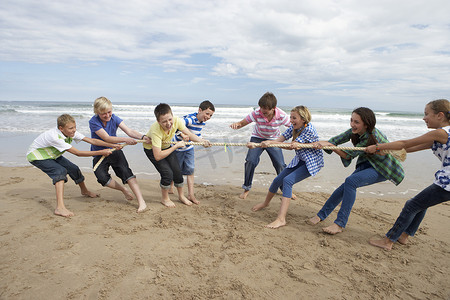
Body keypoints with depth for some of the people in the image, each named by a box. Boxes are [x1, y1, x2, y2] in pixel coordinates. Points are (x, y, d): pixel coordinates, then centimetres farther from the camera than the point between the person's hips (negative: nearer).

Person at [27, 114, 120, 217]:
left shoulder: (71, 132, -17)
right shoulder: (54, 137, -38)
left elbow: (92, 140, -17)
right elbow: (77, 153, -38)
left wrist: (112, 145, -26)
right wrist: (101, 152, -40)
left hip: (52, 154, 8)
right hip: (36, 155, -8)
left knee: (74, 169, 4)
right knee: (60, 171, -29)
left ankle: (84, 191, 33)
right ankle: (60, 208, -38)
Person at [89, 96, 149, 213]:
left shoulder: (114, 118, -7)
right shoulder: (93, 122, -17)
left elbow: (129, 131, -17)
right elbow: (107, 138, -25)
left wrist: (142, 137, -36)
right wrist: (125, 139, -38)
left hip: (115, 151, 1)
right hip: (99, 155, -1)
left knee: (125, 171, -21)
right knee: (102, 177, -24)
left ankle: (141, 202, -25)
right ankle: (123, 189, 4)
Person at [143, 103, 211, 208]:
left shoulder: (176, 121, -28)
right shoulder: (155, 130, -41)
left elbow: (189, 134, -13)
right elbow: (158, 156, -40)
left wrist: (202, 141, -31)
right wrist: (176, 146, -35)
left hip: (166, 147, 5)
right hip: (152, 149, -4)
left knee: (177, 171, 0)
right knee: (167, 173, -16)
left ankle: (181, 196, 26)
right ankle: (164, 198, 11)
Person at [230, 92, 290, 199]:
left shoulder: (281, 116, -28)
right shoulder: (257, 113, -30)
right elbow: (242, 123, -21)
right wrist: (236, 124, -45)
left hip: (273, 140, 1)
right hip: (257, 138, 0)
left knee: (280, 165, -4)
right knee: (250, 161, -15)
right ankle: (247, 188, 7)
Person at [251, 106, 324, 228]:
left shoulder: (309, 129, -24)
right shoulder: (294, 127, -2)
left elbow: (292, 146, -28)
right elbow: (279, 140, -10)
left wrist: (270, 142, -33)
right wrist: (256, 145, -23)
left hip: (312, 162, -8)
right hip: (299, 160, 8)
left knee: (288, 180, -25)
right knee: (278, 180, 6)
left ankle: (281, 219, -25)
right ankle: (266, 203, 35)